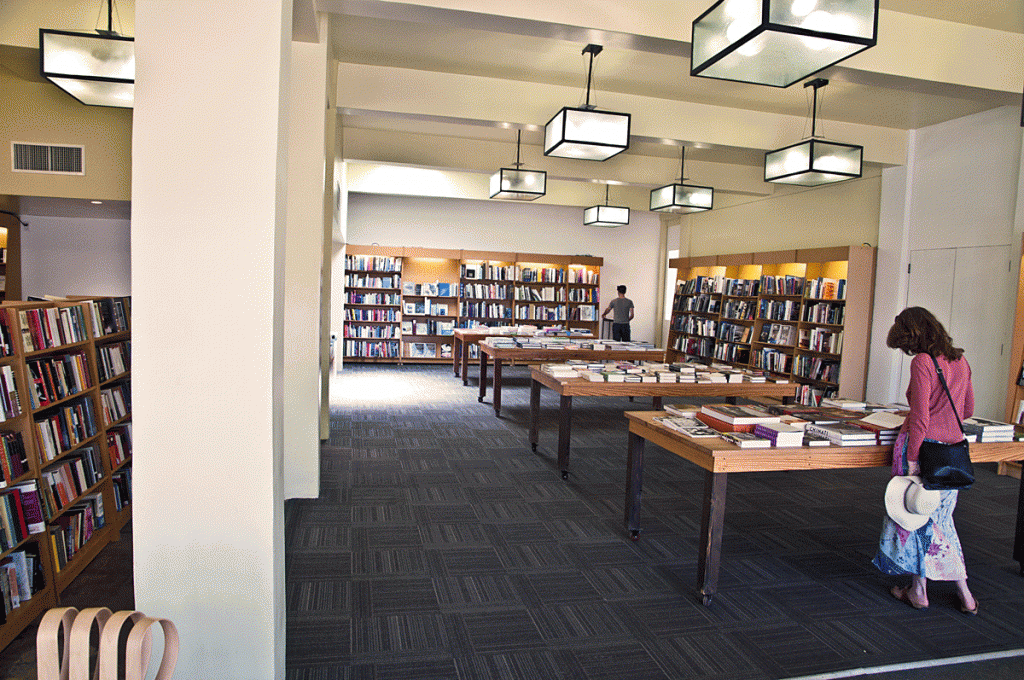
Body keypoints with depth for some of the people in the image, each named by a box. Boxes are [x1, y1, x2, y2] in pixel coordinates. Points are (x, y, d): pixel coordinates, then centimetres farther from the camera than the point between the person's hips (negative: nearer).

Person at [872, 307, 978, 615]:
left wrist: (912, 459, -15)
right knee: (941, 520, 18)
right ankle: (963, 592, 21)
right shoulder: (959, 360, 7)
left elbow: (920, 418, -19)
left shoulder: (922, 361, -15)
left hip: (924, 447, -7)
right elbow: (968, 410, 18)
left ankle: (918, 591, 20)